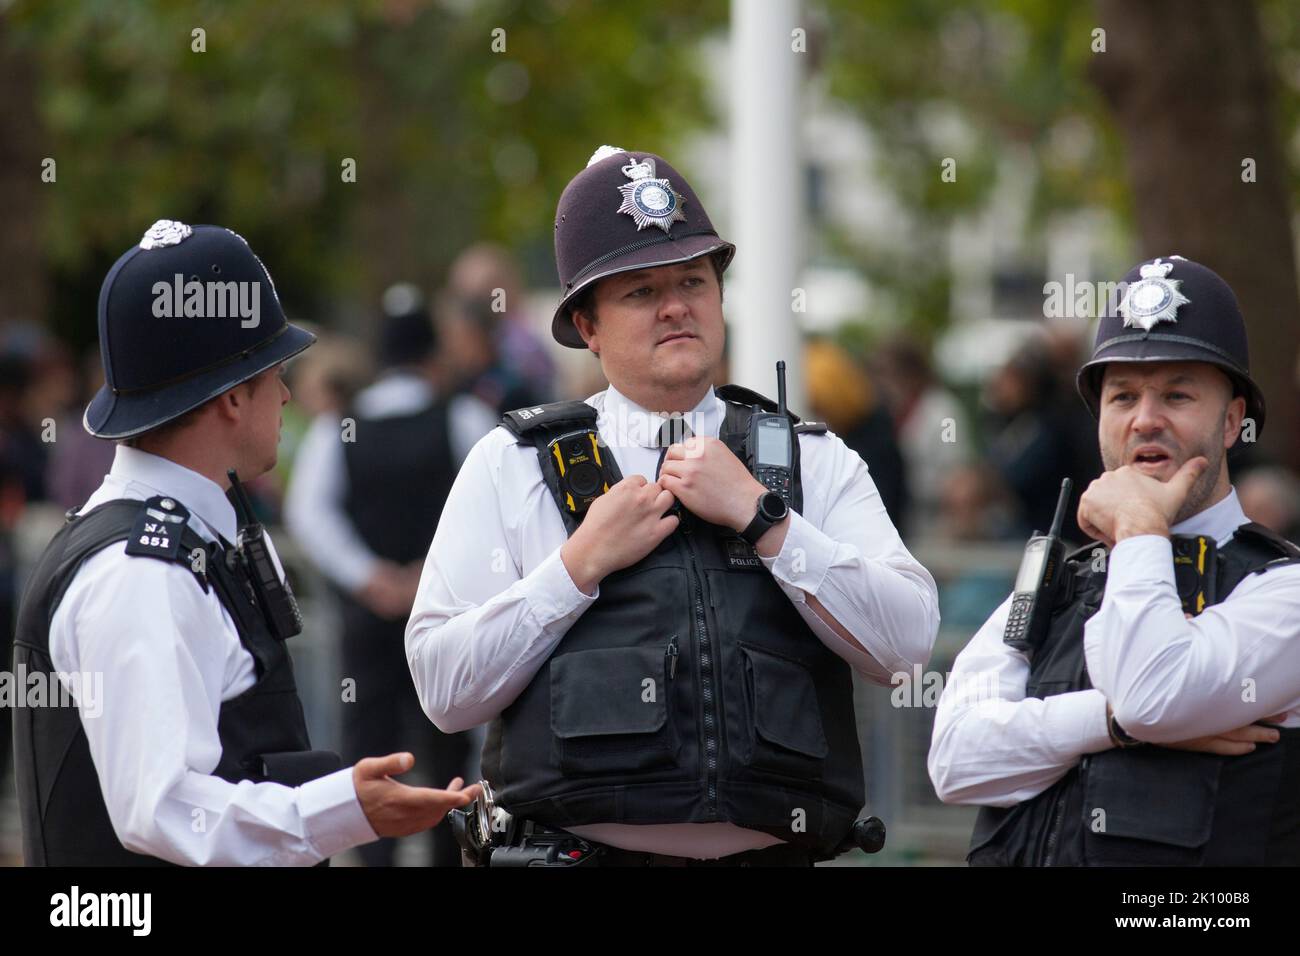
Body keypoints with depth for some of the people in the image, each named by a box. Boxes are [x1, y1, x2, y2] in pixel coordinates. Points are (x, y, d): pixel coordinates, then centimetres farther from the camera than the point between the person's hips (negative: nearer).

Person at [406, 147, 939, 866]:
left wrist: (760, 516, -6)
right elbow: (445, 690, 0)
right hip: (585, 848, -1)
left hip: (771, 851, 1)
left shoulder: (818, 462, 11)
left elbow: (904, 642, -2)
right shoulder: (510, 467, 7)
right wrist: (584, 560, -7)